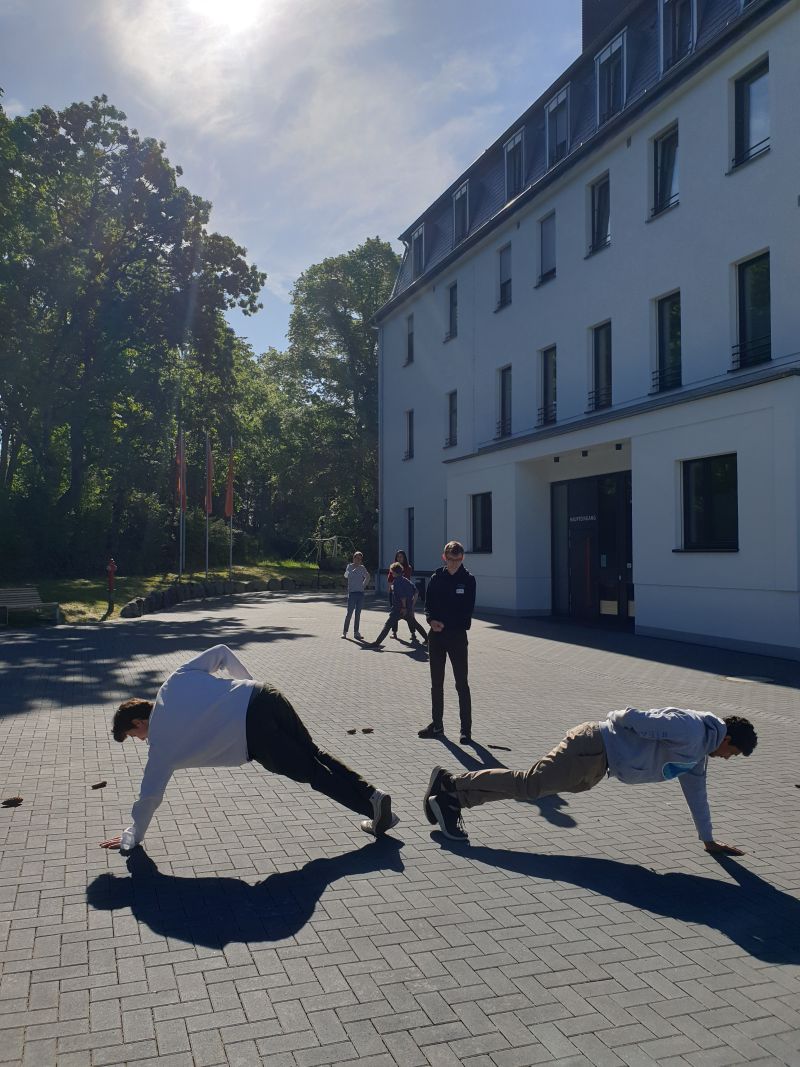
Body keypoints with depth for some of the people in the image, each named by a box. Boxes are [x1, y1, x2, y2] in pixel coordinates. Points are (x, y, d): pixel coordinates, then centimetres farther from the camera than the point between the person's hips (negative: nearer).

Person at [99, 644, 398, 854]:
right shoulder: (177, 679, 21)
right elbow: (221, 652, 24)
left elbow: (150, 795, 9)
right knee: (315, 755, 13)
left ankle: (371, 805, -2)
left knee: (311, 773, 4)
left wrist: (131, 838, 24)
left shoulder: (161, 740, 7)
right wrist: (248, 681, 34)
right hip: (263, 696, 7)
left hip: (255, 734, -7)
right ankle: (372, 795, 4)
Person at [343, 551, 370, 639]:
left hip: (360, 593, 3)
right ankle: (344, 631, 6)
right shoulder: (350, 566, 3)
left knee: (358, 613, 5)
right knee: (349, 613, -5)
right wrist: (356, 568, -12)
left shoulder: (362, 568, 9)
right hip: (352, 592, -3)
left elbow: (367, 576, 22)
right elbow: (346, 575, -7)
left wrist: (364, 584, 13)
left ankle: (356, 632, 10)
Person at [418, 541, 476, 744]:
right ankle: (436, 725, 23)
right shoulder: (436, 578, 6)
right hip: (436, 635, 4)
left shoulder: (468, 580, -2)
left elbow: (467, 610, -6)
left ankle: (466, 729, 5)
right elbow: (428, 604, 7)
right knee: (436, 683, 11)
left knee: (462, 684, -2)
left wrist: (444, 623, -13)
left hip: (457, 635, -3)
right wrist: (431, 620, -13)